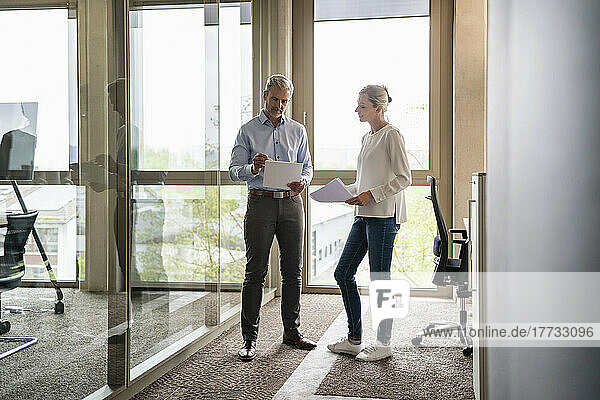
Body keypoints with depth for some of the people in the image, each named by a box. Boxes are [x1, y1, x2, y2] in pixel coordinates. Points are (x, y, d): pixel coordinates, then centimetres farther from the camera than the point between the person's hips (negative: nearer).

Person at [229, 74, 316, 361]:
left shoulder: (297, 130, 14)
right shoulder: (248, 130, 5)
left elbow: (307, 167, 14)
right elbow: (234, 171, -1)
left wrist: (302, 181, -8)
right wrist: (253, 168, -22)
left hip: (291, 203, 3)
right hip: (260, 203, -3)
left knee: (293, 271, 7)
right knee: (255, 272, -2)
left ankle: (292, 331, 19)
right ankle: (249, 338, 4)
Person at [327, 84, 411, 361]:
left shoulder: (391, 135, -7)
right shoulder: (367, 138, 18)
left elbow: (403, 178, -13)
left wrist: (370, 195, -17)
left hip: (384, 215, -9)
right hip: (364, 215, 9)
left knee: (379, 278, -3)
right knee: (343, 273, 8)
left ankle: (383, 343, 11)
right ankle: (354, 339, 18)